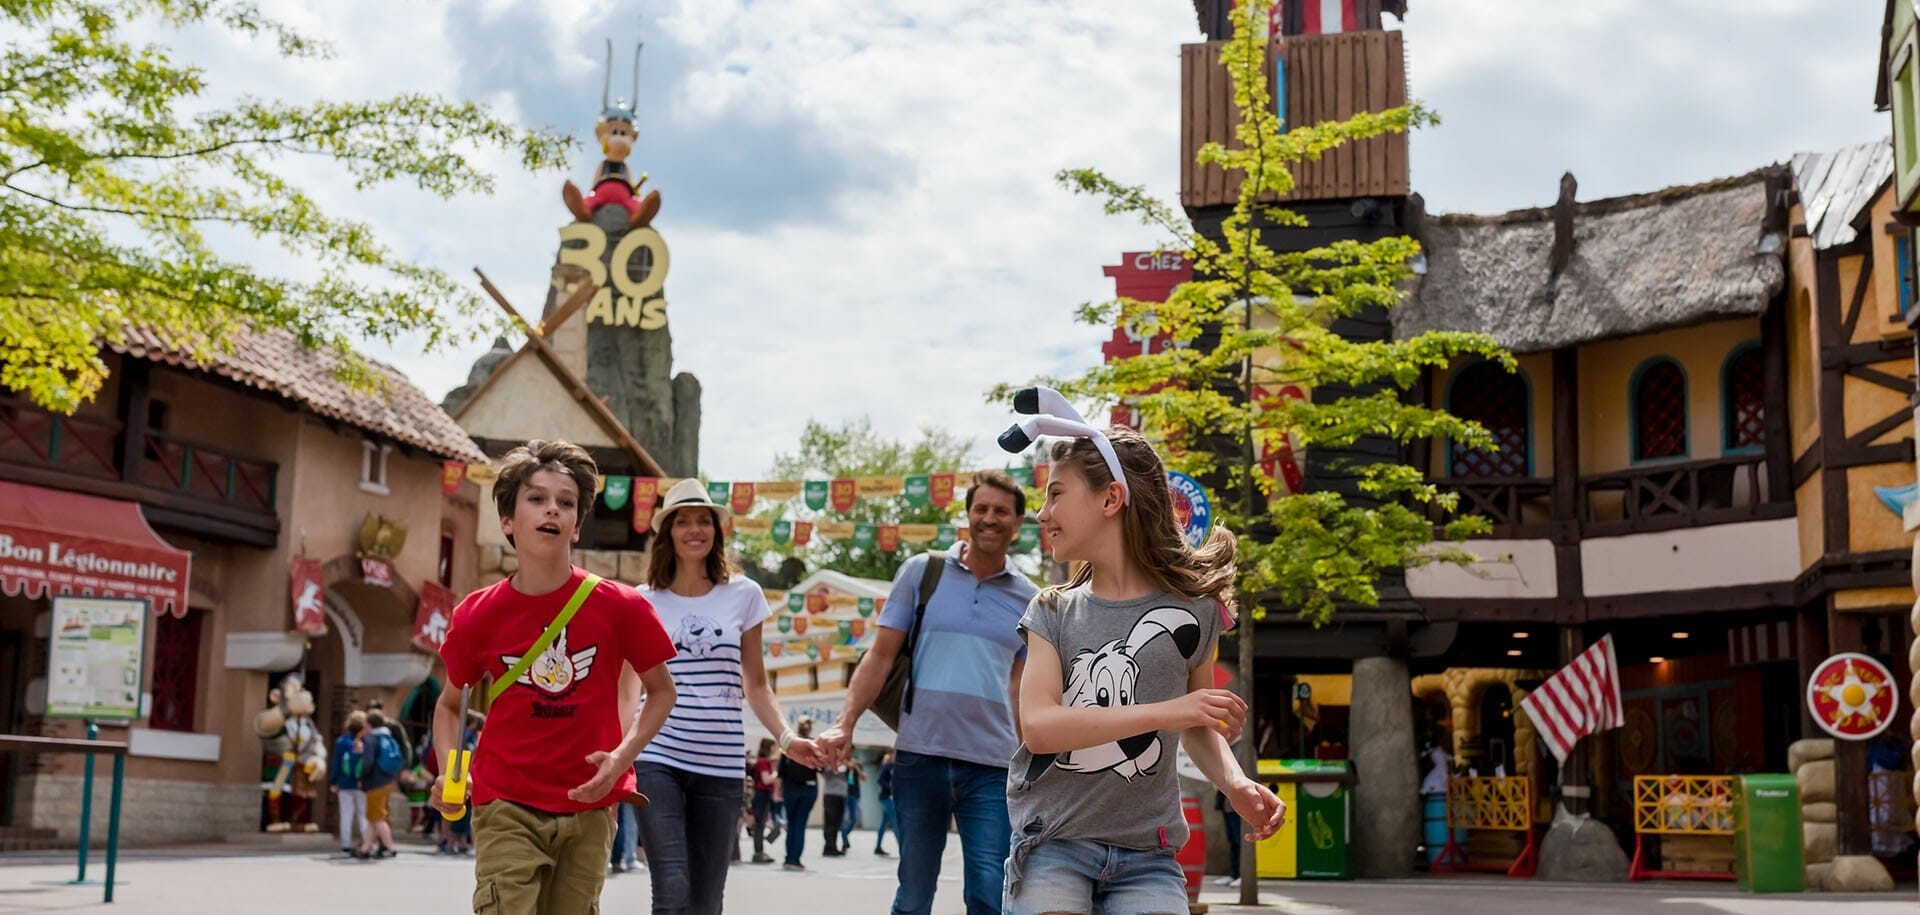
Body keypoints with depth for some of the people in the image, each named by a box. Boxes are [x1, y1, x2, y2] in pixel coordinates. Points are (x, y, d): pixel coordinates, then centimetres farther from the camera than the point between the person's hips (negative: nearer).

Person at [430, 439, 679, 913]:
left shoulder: (620, 606, -6)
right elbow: (449, 703, 12)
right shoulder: (477, 615, -4)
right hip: (507, 807, -1)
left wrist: (622, 756, -9)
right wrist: (449, 773, -5)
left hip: (588, 808, 1)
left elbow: (661, 691, 7)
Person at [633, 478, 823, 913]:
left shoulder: (743, 595, 6)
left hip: (721, 764, 2)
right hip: (657, 759, -2)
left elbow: (755, 685, 11)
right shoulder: (644, 601, 4)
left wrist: (786, 737, -4)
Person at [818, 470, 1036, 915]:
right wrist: (844, 723, -8)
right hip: (920, 756, -1)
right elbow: (881, 655, 4)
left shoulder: (1027, 599, 10)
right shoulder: (922, 571, 5)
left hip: (992, 766, 1)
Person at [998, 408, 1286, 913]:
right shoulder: (1053, 613, 2)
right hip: (1052, 843, 0)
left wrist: (1235, 784, -5)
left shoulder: (1193, 608, 2)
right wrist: (1164, 712, -21)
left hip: (1145, 855, 0)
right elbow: (1038, 727, -13)